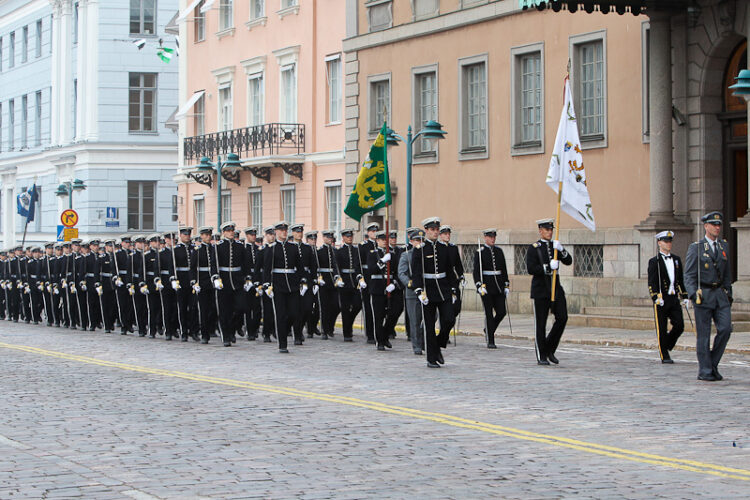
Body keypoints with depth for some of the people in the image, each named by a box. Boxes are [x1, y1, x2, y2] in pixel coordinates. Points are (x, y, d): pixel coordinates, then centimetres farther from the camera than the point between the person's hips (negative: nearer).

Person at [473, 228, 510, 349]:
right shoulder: (480, 252, -4)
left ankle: (488, 330, 26)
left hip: (499, 287, 5)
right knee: (489, 314, -2)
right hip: (487, 287, -5)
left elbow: (504, 269, 15)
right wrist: (479, 285, -20)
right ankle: (490, 341, 4)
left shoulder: (499, 251, 11)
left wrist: (506, 285, 10)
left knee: (502, 312, 1)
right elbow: (476, 270, -9)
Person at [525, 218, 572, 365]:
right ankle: (541, 356, 7)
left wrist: (561, 250, -14)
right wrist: (548, 267, -21)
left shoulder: (555, 245, 13)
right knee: (540, 323, 0)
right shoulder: (533, 248, -2)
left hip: (556, 288, 5)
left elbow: (568, 261, 2)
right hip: (540, 290, -5)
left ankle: (549, 349, 12)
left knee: (562, 318, -4)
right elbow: (531, 269, -13)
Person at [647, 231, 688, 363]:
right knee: (662, 329, -1)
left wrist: (685, 296, 12)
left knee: (679, 326, -4)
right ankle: (664, 356, 8)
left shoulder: (677, 260, 14)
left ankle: (666, 346, 19)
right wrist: (656, 298, -19)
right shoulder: (654, 261, -3)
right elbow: (652, 282, -8)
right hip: (661, 300, -5)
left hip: (674, 299, 5)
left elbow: (681, 280, 18)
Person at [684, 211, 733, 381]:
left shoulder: (724, 246, 12)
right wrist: (693, 294, -19)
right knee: (703, 334, -2)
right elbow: (689, 275, -6)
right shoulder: (696, 248, -2)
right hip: (703, 295, -4)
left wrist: (728, 293, 15)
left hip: (720, 293, 4)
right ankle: (705, 371, 5)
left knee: (725, 328, -8)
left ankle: (713, 364, 8)